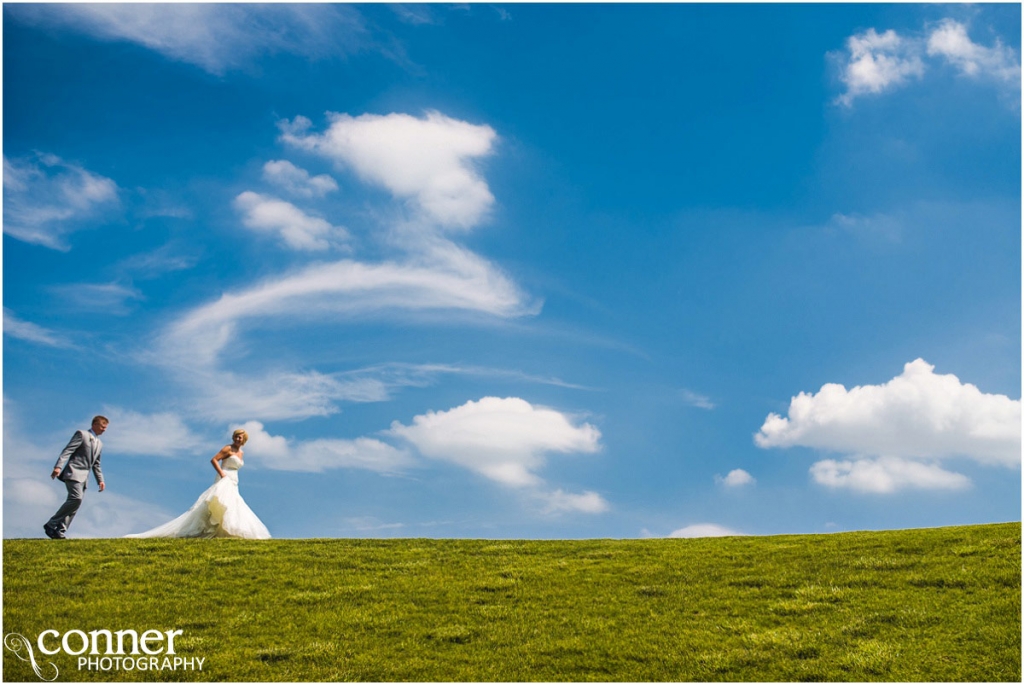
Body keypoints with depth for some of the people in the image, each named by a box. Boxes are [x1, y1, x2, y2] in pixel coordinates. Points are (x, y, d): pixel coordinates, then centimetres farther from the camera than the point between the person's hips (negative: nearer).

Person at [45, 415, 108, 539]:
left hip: (83, 477, 8)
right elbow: (67, 451, -10)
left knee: (76, 502, -1)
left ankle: (59, 531, 1)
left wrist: (100, 480, 18)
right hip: (73, 473, -8)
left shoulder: (99, 444, 24)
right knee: (76, 498, -23)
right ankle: (51, 525, -16)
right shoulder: (81, 434, 0)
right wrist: (58, 466, -23)